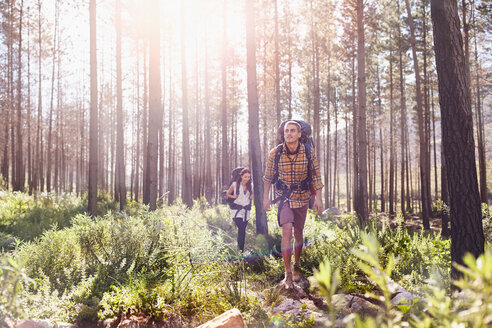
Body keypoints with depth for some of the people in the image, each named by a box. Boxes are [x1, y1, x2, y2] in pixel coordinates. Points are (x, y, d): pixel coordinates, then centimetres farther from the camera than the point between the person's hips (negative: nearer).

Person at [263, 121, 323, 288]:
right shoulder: (275, 153, -11)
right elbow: (268, 176, 3)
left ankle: (297, 266, 34)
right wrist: (266, 197, 6)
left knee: (298, 233, 11)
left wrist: (318, 198, -5)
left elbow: (316, 175, -1)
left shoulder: (309, 152, -11)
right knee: (287, 230, -18)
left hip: (302, 197, 2)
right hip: (283, 196, -1)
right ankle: (288, 274, -11)